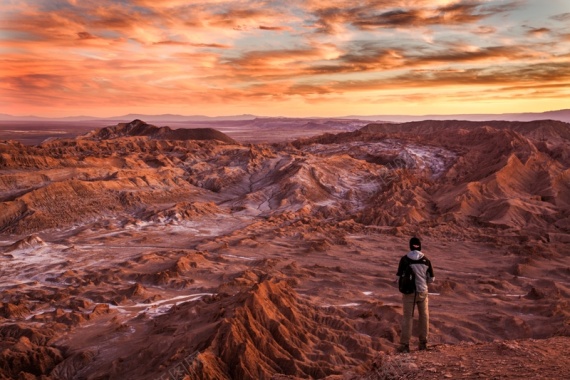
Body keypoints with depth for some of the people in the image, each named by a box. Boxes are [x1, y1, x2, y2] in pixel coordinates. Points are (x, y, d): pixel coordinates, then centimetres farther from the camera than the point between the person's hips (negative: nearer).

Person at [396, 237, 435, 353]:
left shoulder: (404, 259, -10)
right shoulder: (426, 260, -4)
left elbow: (399, 277, -7)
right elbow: (431, 279, 4)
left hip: (409, 292, -2)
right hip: (422, 292, 2)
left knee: (407, 317, 5)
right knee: (424, 316, 17)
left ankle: (405, 344, 7)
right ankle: (423, 342, 24)